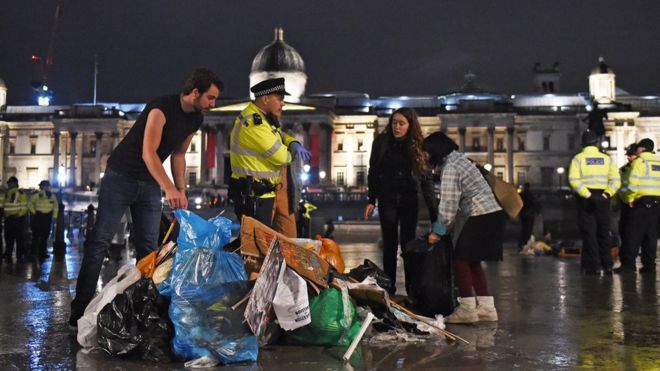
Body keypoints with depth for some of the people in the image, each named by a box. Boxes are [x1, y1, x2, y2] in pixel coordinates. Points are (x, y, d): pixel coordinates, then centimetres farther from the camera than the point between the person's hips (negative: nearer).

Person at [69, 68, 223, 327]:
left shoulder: (196, 119, 2)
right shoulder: (161, 108, -22)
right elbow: (148, 152, -31)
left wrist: (181, 191, 4)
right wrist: (169, 188, -41)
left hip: (150, 183, 7)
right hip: (121, 177, -7)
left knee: (149, 247, 3)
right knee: (100, 242, -7)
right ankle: (80, 307, -5)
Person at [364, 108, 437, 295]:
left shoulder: (417, 145, -5)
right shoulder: (381, 141, -4)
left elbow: (426, 178, -7)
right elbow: (373, 172, 2)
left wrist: (433, 211, -13)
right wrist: (372, 200, -5)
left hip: (409, 199, 0)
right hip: (387, 198, 0)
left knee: (408, 243, 2)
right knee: (390, 243, 3)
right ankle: (389, 287, 10)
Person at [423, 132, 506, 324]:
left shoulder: (449, 168, -13)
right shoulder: (458, 159, 18)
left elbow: (448, 205, -15)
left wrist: (437, 231, -5)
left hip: (480, 217, -10)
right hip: (492, 214, 10)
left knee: (460, 259, -4)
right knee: (472, 261, 14)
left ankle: (467, 309, -3)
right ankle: (486, 307, 16)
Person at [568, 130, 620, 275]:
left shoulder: (578, 158, -1)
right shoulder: (607, 159, 7)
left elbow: (573, 179, -15)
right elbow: (616, 180, -4)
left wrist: (587, 195, -18)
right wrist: (607, 194, -10)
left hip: (585, 199, -2)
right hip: (602, 199, 3)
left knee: (589, 233, 1)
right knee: (603, 232, 13)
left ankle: (595, 266, -3)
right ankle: (607, 265, 13)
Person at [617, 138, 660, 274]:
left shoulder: (639, 161, -6)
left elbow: (633, 183, -16)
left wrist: (629, 199, -4)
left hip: (642, 202, -6)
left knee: (633, 235, -4)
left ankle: (628, 264, -7)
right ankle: (649, 265, 9)